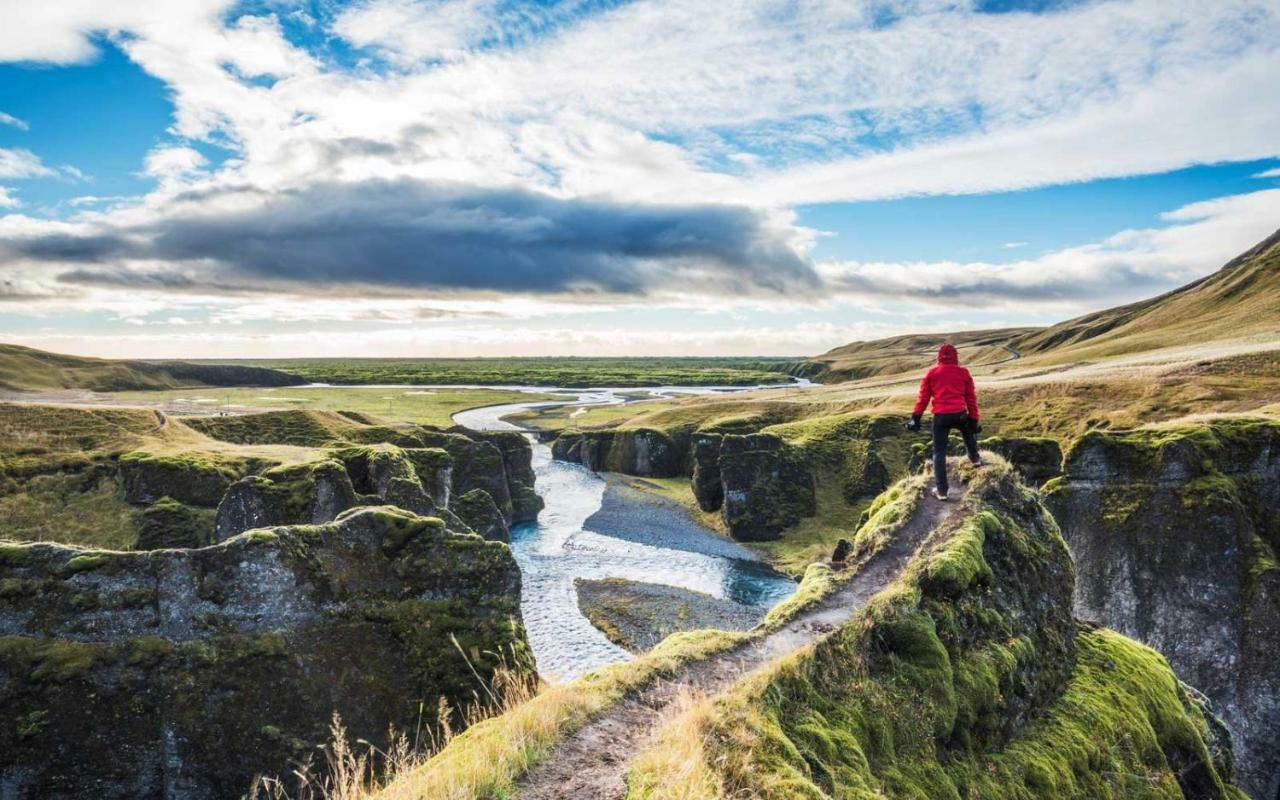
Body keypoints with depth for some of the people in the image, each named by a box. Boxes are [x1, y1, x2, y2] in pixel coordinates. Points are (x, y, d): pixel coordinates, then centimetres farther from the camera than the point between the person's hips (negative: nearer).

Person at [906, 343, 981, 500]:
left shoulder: (931, 373, 6)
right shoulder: (963, 373, 8)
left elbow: (923, 397, 3)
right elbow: (971, 398, 10)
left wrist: (916, 417, 6)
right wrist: (974, 420, 15)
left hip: (940, 416, -1)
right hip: (960, 414, 1)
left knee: (939, 452, 6)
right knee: (969, 432, 36)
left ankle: (941, 490, 3)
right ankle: (974, 458, 59)